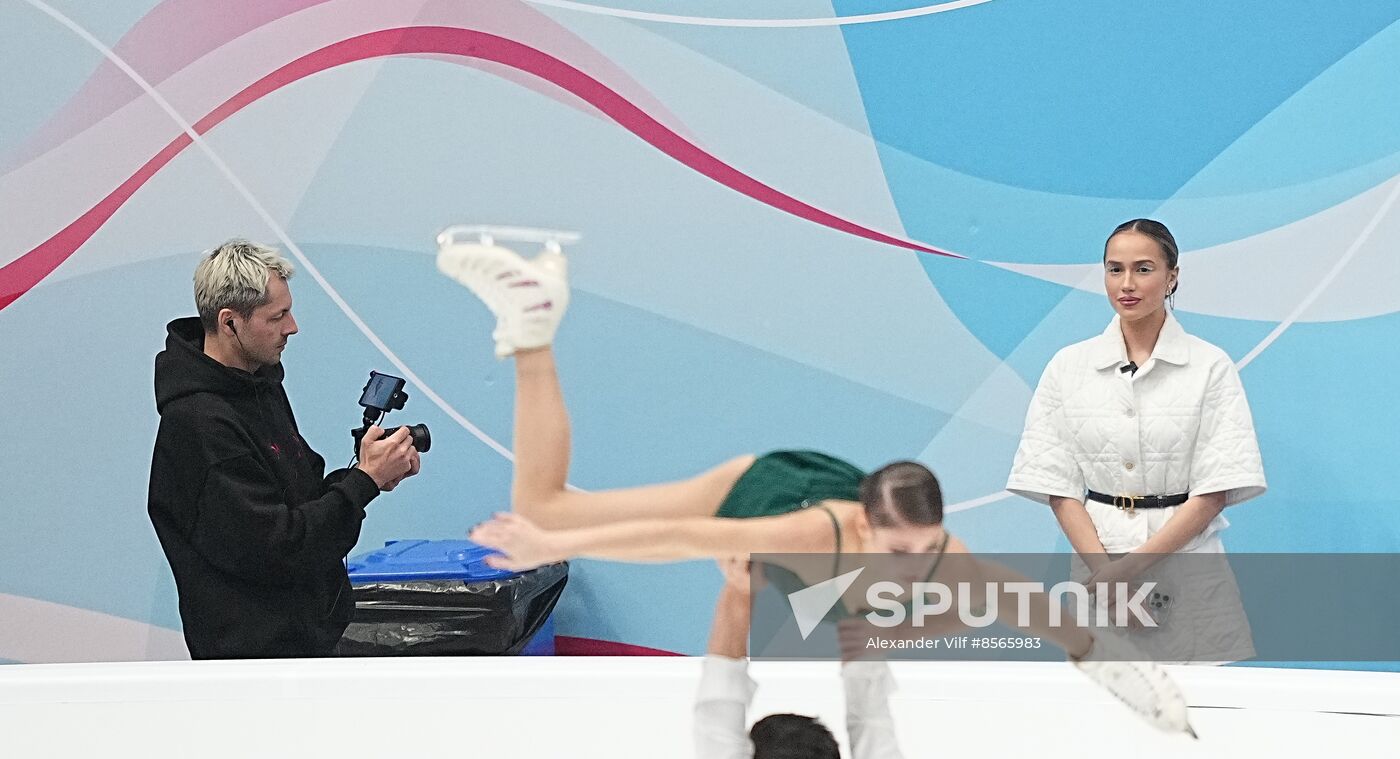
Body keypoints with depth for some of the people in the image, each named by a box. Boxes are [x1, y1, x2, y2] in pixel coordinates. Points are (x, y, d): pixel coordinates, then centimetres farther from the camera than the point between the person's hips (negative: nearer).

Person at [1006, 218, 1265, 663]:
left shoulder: (1209, 366, -2)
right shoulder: (1069, 367, 5)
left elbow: (1214, 492, -6)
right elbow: (1057, 485, 1)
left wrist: (1132, 564, -14)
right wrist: (1103, 570, -12)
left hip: (1185, 565, -1)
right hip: (1096, 557, 2)